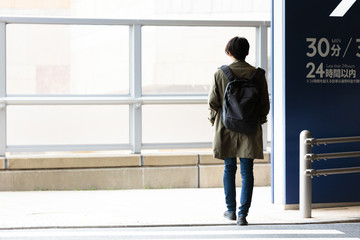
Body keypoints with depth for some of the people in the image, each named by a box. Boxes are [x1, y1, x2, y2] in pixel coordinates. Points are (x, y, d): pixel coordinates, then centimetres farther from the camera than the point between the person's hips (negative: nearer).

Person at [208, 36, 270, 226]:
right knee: (247, 172, 2)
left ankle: (231, 210, 23)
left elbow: (213, 102, -3)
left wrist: (215, 119, 14)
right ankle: (243, 213, -4)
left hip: (227, 129, 0)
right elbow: (265, 104, 1)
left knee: (229, 169, 14)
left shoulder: (220, 74, -6)